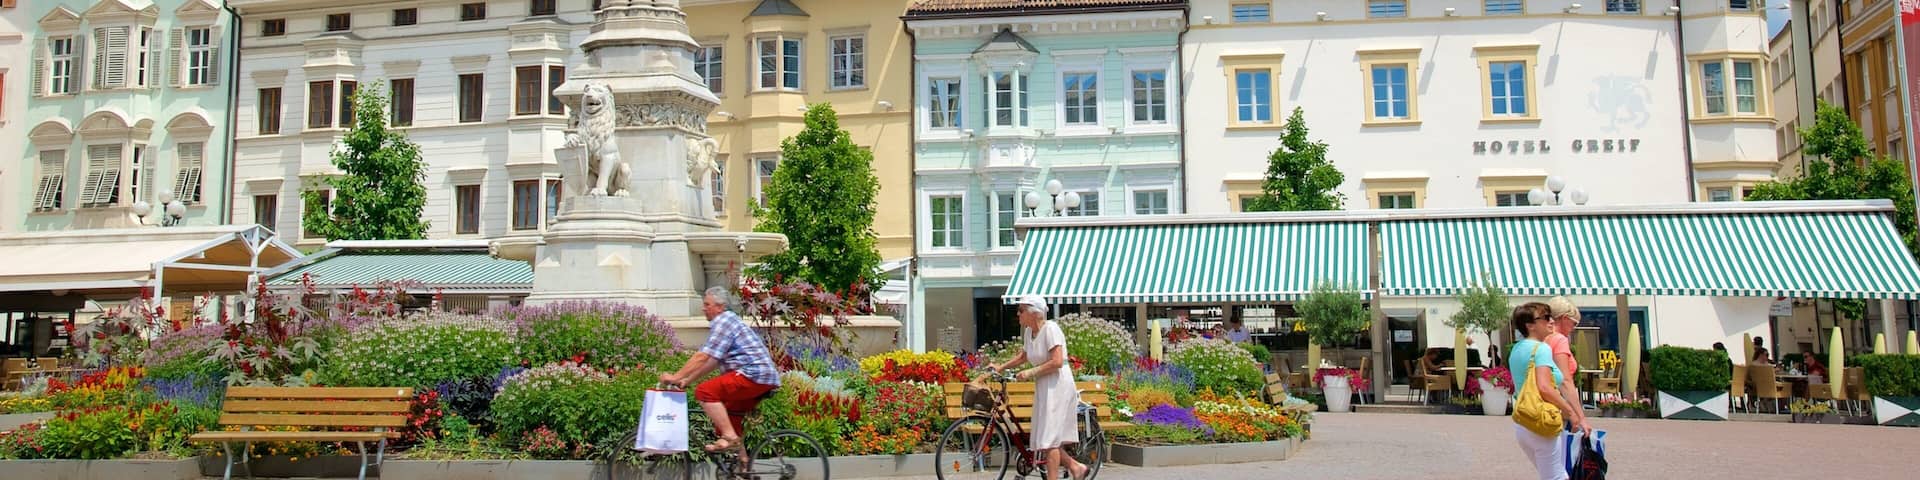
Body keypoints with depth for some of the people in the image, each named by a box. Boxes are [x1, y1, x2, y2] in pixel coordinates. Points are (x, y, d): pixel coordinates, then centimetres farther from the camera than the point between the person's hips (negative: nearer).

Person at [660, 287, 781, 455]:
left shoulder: (723, 321, -7)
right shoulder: (730, 320, 24)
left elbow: (703, 357, -15)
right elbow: (712, 362, 23)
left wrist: (676, 377, -11)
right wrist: (687, 379, 18)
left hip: (755, 375, -11)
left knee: (704, 391, -17)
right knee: (728, 417, 19)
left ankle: (730, 437, -17)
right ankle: (743, 461, 24)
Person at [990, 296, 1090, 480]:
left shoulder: (1050, 329, -15)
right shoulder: (1029, 332, 9)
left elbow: (1057, 362, -22)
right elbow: (1024, 356, 25)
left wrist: (1031, 372, -18)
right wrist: (1001, 367, 19)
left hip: (1058, 387, -9)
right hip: (1043, 388, 9)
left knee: (1049, 438, -8)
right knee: (1043, 439, 9)